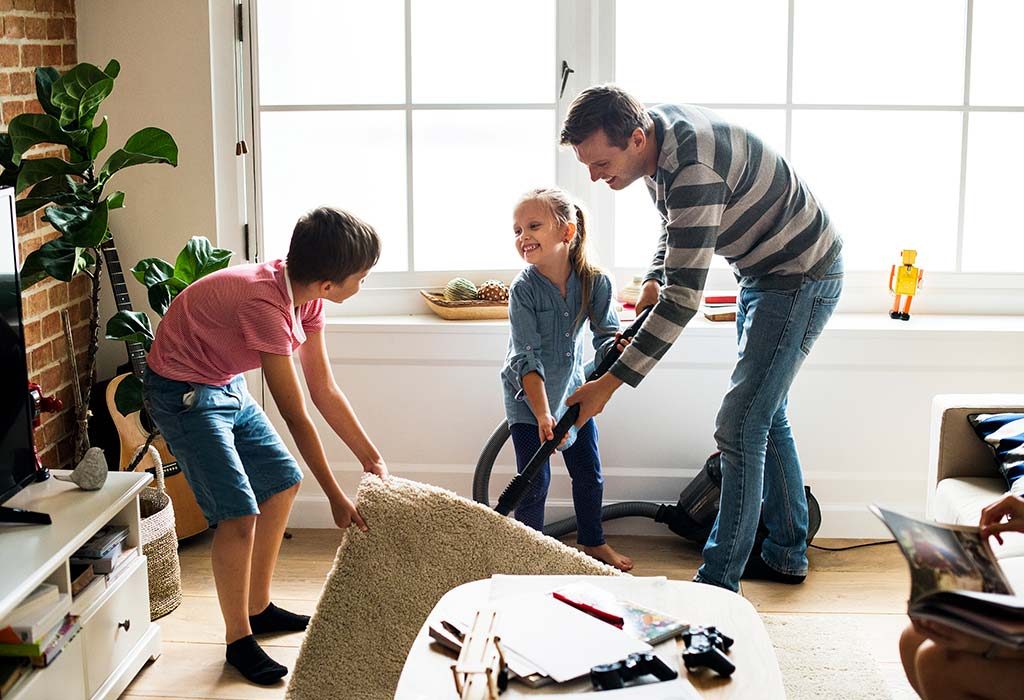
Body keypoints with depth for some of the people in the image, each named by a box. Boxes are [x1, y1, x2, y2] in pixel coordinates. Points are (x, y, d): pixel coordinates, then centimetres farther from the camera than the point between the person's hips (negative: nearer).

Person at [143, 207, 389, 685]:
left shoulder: (306, 296, -7)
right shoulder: (265, 305, -34)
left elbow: (324, 390, 1)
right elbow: (296, 417, -29)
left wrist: (371, 459, 3)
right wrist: (336, 498, -22)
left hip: (227, 387, 10)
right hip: (183, 394, -9)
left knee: (282, 483, 14)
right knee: (239, 513, -13)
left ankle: (258, 609, 28)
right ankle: (238, 640, 5)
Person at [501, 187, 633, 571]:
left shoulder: (595, 282, -15)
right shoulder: (523, 288, -24)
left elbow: (607, 334, -11)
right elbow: (527, 358, -27)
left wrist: (617, 347, -37)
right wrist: (543, 416, -36)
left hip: (571, 388, 4)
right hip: (528, 396, -4)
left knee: (589, 473, 13)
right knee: (535, 481, -5)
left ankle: (593, 542, 34)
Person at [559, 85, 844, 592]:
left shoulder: (694, 169, -35)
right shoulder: (653, 127, -4)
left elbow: (684, 298, -34)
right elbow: (676, 219, 16)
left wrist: (609, 384, -31)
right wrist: (655, 279, 0)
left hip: (801, 277, -10)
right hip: (761, 273, 10)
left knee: (740, 426, -13)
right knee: (765, 416, 17)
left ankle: (718, 583, -7)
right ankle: (786, 555, 31)